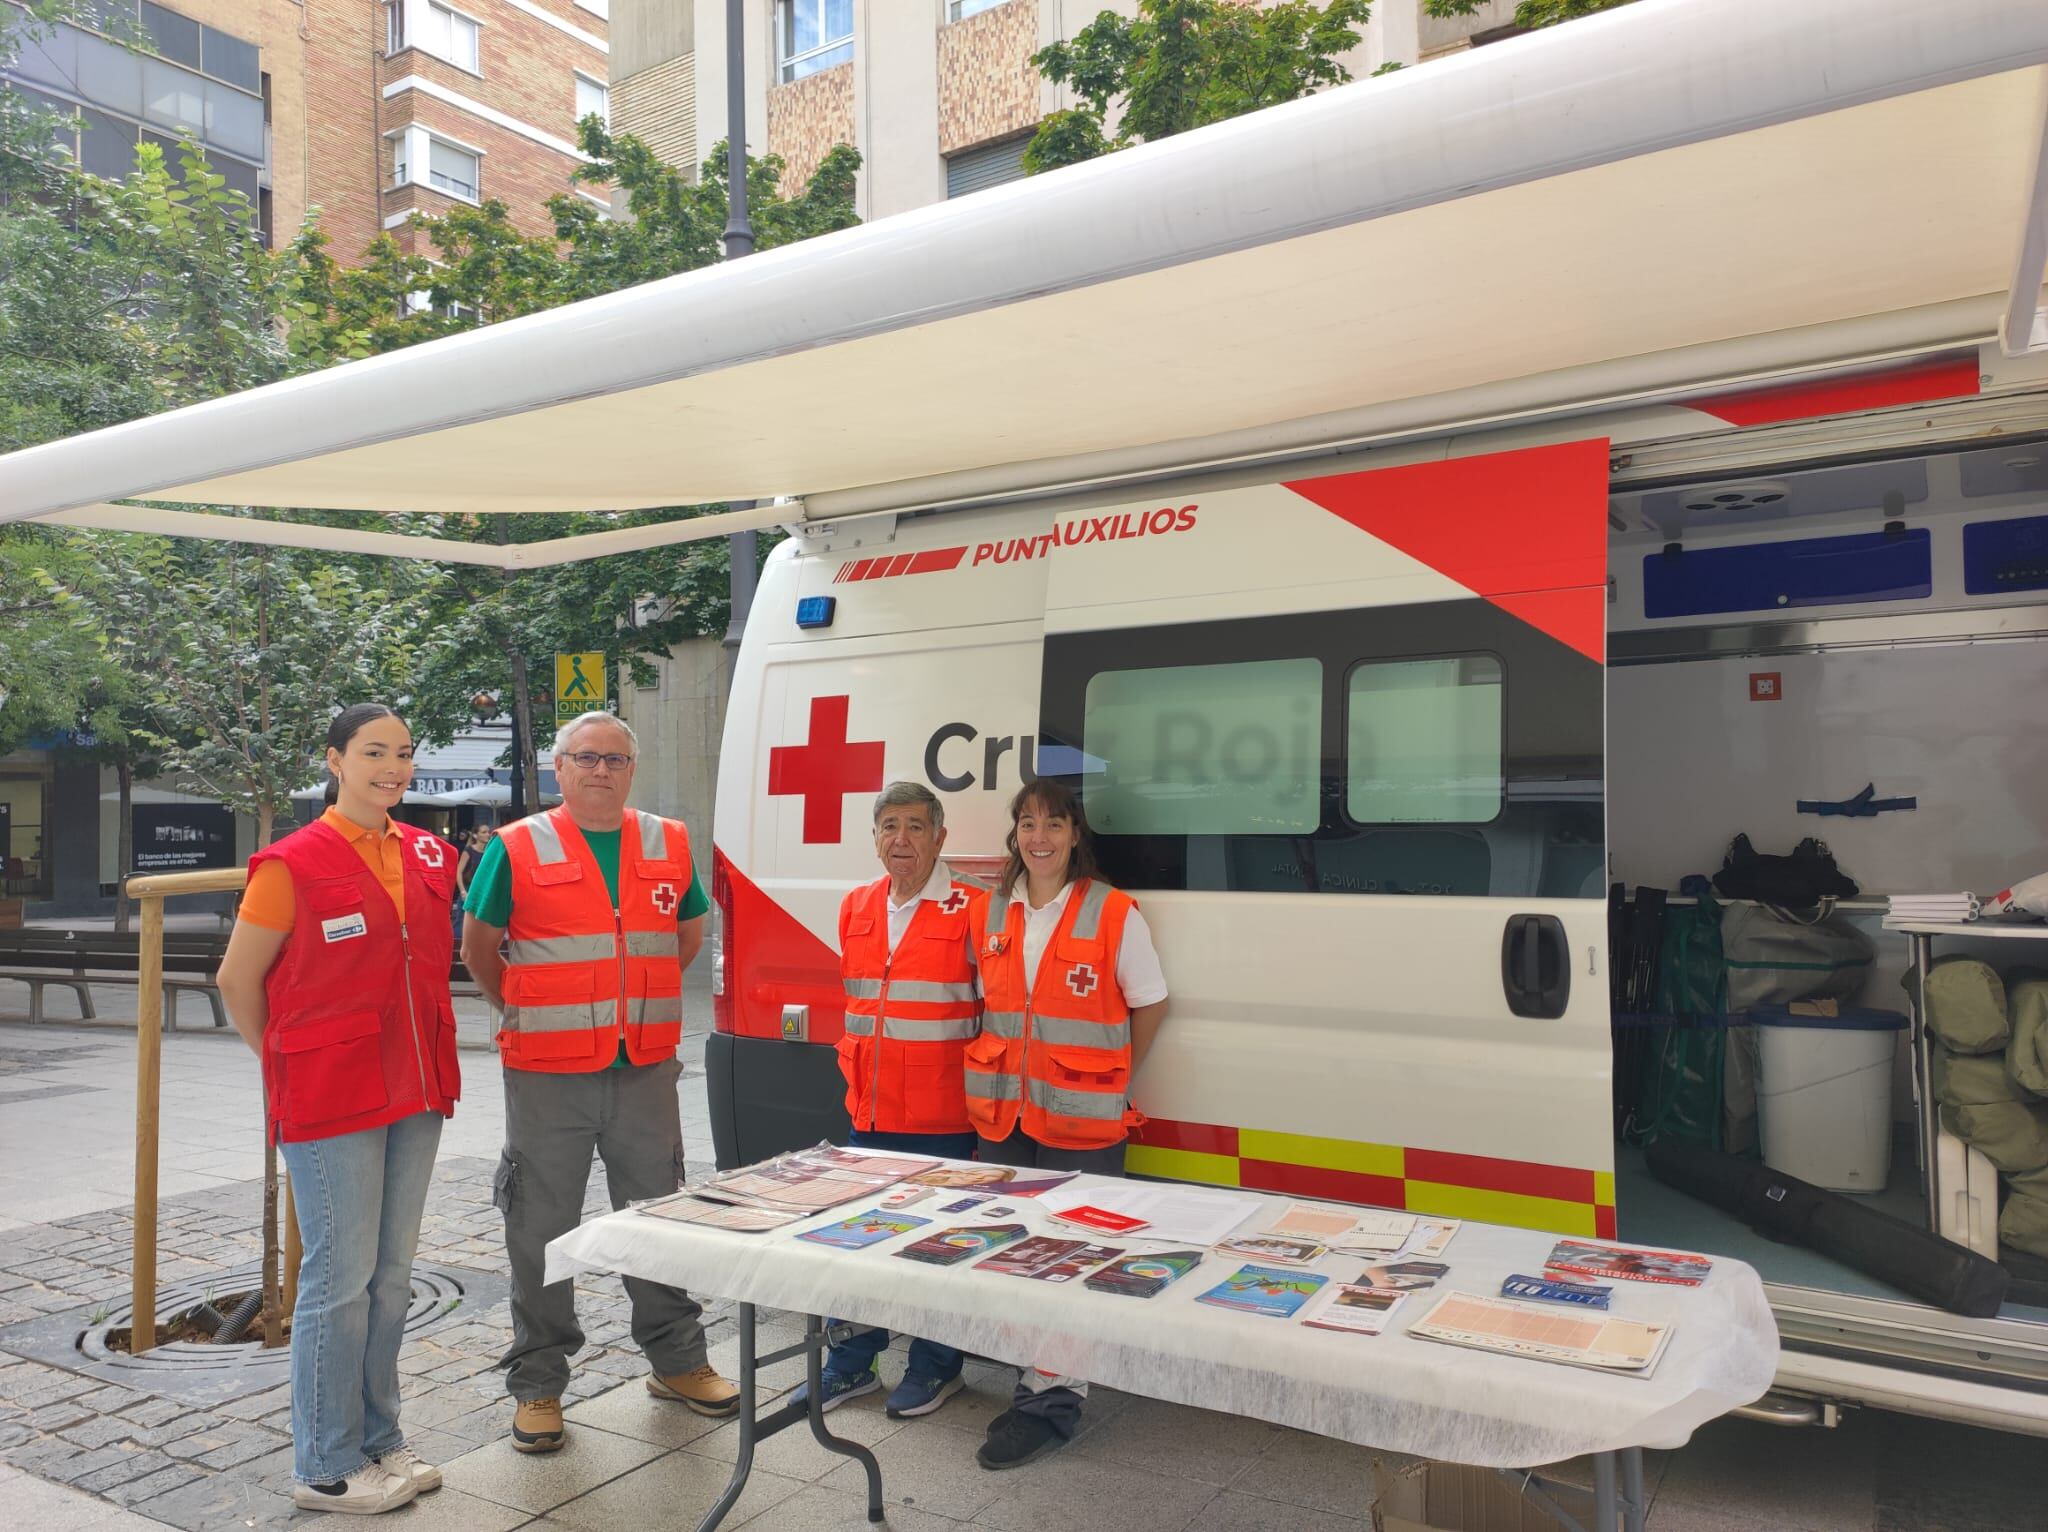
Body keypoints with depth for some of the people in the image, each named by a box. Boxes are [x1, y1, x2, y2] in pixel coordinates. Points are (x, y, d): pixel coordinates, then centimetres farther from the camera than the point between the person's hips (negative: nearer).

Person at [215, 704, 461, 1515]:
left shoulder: (426, 855, 7)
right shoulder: (292, 865, -11)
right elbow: (237, 979, -3)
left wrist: (430, 1065, 13)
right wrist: (286, 1063, 2)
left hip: (414, 1094, 6)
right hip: (331, 1103, -6)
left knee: (391, 1276, 15)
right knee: (341, 1280, 1)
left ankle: (379, 1440, 30)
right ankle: (327, 1469, 17)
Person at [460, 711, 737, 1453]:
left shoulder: (670, 843, 5)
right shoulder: (518, 848, -4)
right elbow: (478, 945, 5)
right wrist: (522, 1012, 8)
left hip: (646, 1071, 3)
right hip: (548, 1075, -3)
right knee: (541, 1231, 7)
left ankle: (677, 1361, 30)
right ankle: (538, 1384, 24)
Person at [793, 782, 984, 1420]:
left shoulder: (971, 910, -10)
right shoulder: (856, 909, 9)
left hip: (942, 1118, -6)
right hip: (869, 1111, 6)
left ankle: (935, 1368, 26)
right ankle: (852, 1365, 32)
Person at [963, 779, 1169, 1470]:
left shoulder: (1114, 913, -8)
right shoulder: (990, 913, 5)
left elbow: (1150, 1004, 0)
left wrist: (1109, 1075, 2)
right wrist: (1000, 1069, 7)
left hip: (1081, 1120, -5)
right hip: (1001, 1114, 5)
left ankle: (1051, 1401, 15)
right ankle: (1041, 1384, 28)